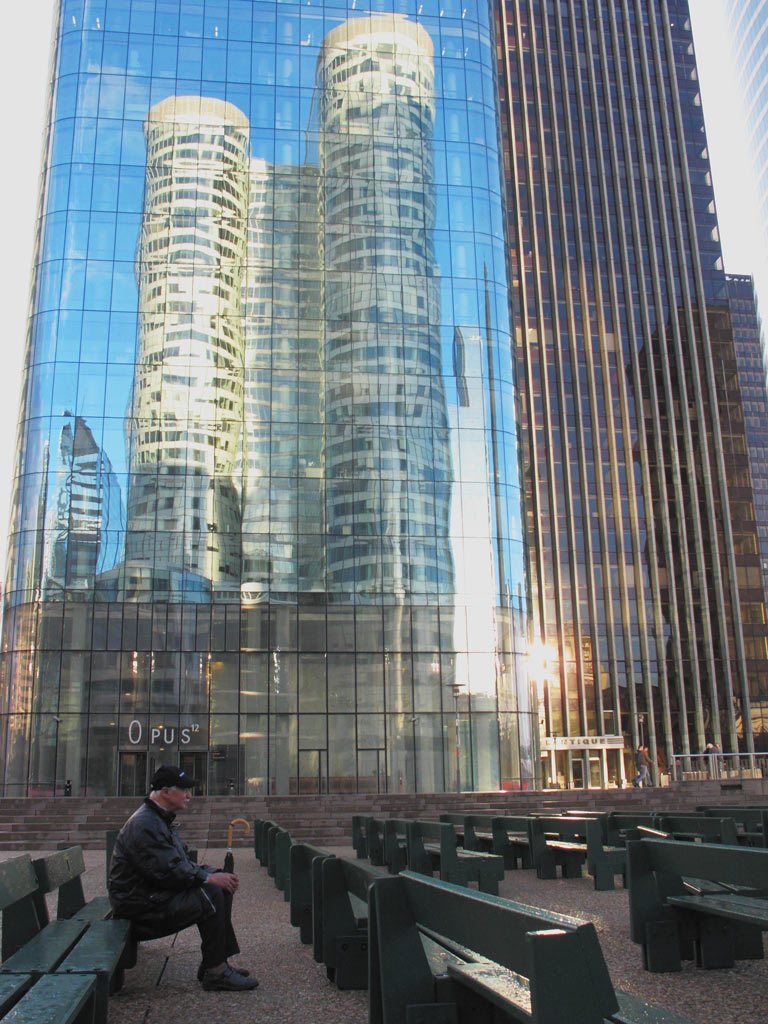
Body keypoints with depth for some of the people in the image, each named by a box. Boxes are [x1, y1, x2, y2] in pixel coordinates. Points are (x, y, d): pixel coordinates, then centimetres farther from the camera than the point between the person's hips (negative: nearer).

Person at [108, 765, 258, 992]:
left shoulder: (161, 819, 15)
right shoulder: (143, 825, -20)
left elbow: (183, 862, 16)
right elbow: (168, 871, -26)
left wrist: (215, 874, 1)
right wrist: (209, 877, -19)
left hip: (156, 894, 11)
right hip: (143, 905, -11)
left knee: (223, 889, 3)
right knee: (211, 895, -22)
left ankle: (217, 962, 7)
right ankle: (215, 972, -13)